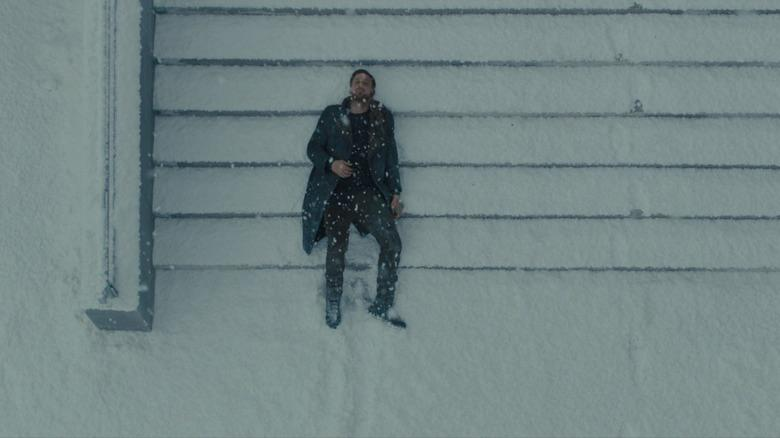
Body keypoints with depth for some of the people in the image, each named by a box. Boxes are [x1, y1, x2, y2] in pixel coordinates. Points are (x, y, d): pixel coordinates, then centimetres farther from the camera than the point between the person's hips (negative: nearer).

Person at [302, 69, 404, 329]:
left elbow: (391, 158, 14)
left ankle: (382, 306, -6)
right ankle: (332, 312, 0)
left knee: (392, 242, -15)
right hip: (337, 192, -1)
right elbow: (313, 147, 10)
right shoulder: (332, 115, 10)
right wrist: (331, 164, -11)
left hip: (369, 192, 1)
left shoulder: (382, 118, 13)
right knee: (336, 249, -11)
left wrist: (395, 193, 8)